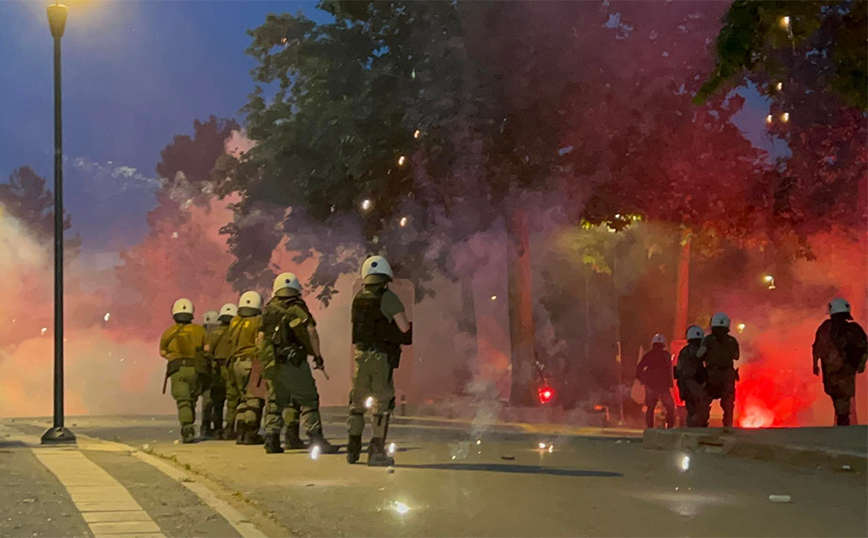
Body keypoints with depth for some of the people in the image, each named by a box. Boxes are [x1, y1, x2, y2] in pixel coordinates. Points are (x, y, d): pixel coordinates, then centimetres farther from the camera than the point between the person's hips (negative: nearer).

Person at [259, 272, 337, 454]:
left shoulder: (267, 310, 13)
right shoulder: (297, 308, -1)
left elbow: (261, 338, 13)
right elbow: (311, 331, -11)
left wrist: (263, 360, 22)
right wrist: (317, 355, -3)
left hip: (271, 364, 5)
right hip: (294, 363, -5)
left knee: (275, 402, 13)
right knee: (308, 400, -2)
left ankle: (271, 439, 5)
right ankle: (315, 438, -11)